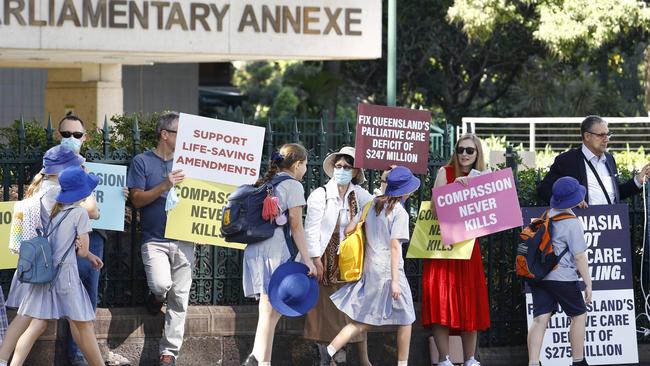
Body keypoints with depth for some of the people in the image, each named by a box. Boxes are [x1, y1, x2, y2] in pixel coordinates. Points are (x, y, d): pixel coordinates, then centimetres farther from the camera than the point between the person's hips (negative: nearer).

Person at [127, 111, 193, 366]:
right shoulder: (142, 162, 2)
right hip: (154, 239, -4)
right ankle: (157, 297, 14)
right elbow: (137, 199, -5)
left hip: (183, 239, 4)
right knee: (161, 284, -25)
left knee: (179, 298, 0)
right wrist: (164, 186, -18)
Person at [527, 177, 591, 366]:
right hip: (562, 277, -6)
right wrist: (588, 284, -7)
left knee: (540, 319, -2)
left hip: (539, 277, 6)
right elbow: (579, 257, -10)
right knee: (579, 315, 12)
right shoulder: (572, 223, -9)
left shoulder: (547, 216, 10)